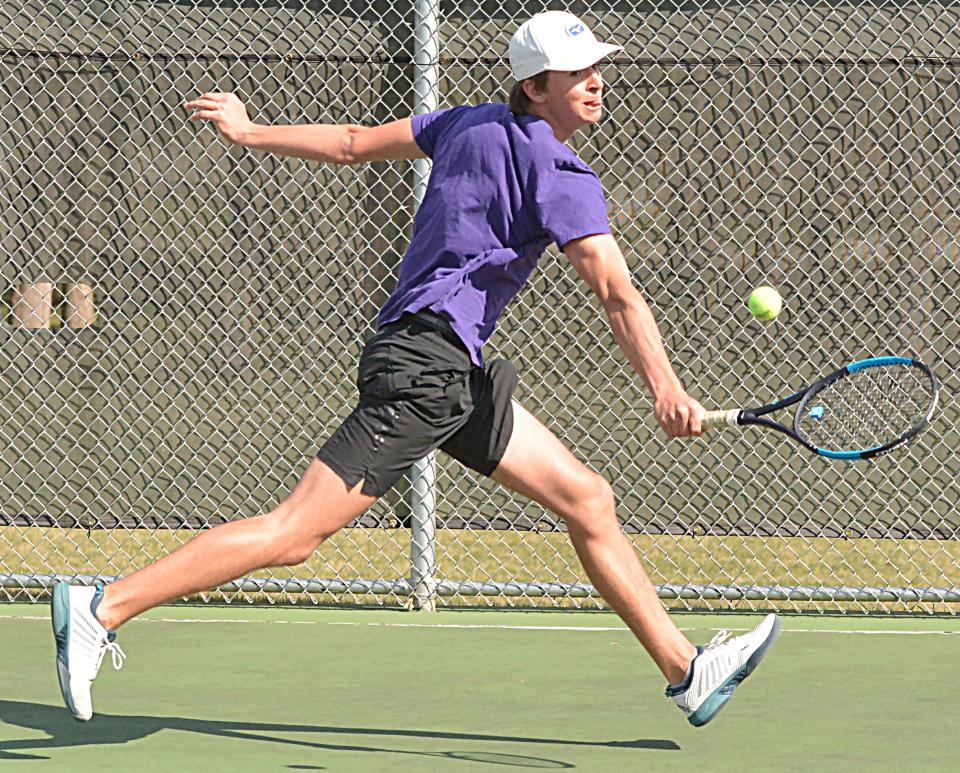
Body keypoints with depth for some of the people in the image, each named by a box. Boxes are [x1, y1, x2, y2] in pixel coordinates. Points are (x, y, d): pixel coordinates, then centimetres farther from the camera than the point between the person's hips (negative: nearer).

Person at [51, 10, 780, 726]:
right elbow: (618, 294, -24)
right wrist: (666, 389, -34)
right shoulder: (561, 175, -13)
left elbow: (354, 142, 20)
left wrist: (249, 133, 32)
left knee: (588, 500, 10)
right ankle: (101, 610, -11)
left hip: (461, 373, 11)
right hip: (425, 364, -11)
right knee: (296, 532, -12)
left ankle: (686, 671, 14)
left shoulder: (473, 125, 14)